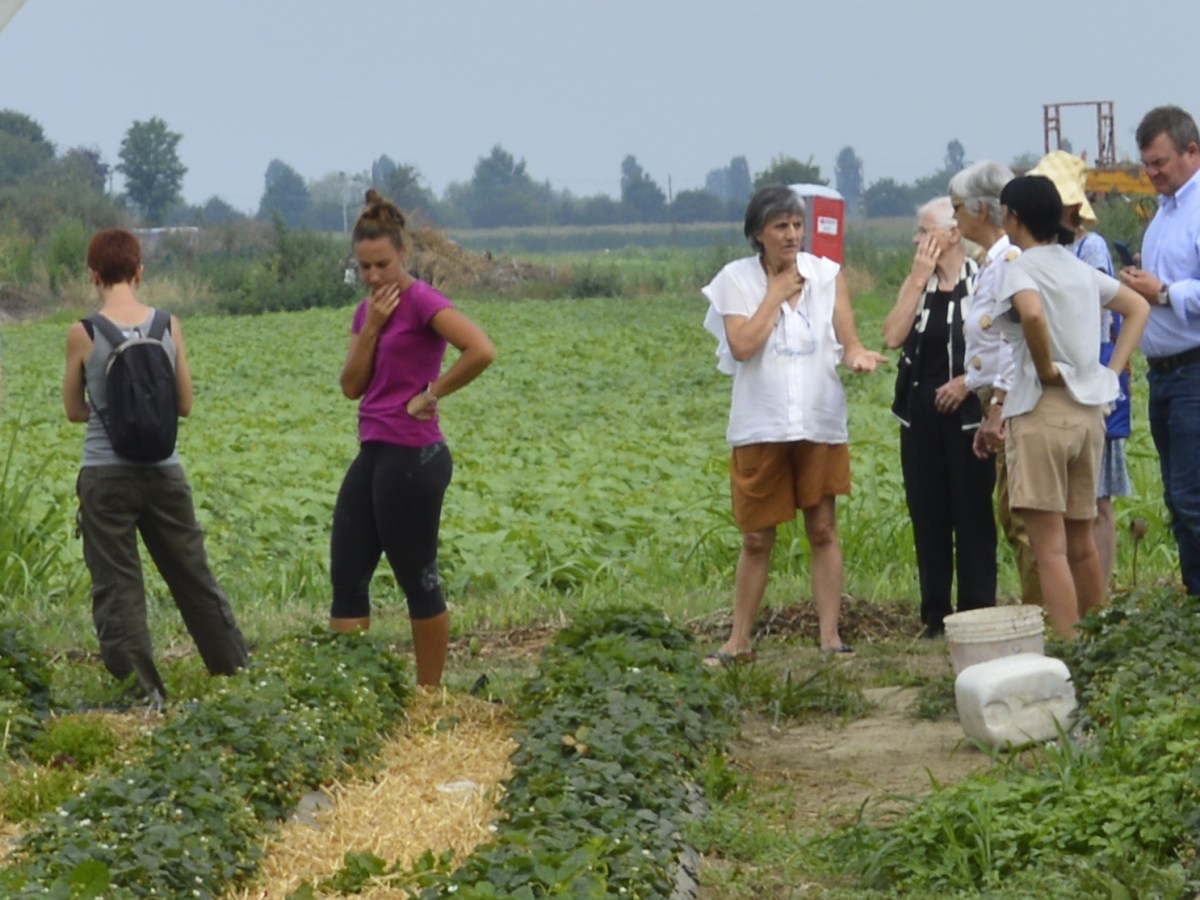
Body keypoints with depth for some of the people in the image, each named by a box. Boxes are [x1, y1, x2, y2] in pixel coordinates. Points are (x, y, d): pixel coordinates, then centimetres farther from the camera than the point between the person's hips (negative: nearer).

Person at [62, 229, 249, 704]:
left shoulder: (83, 335, -9)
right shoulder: (169, 326, -3)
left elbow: (74, 410, 4)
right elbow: (185, 403, 5)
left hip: (105, 474, -3)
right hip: (163, 471, 3)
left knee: (116, 588, 5)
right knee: (194, 578, 16)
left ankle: (144, 692, 2)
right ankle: (237, 669, 23)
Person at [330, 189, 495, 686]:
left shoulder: (421, 301, -12)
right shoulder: (368, 308, 13)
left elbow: (481, 350, -26)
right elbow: (352, 386, 7)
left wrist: (432, 394, -16)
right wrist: (371, 327, -5)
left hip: (412, 457, -9)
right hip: (372, 455, 9)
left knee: (418, 582, 1)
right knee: (346, 577, 5)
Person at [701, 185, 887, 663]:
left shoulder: (827, 275, 3)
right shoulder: (737, 279, -3)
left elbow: (847, 340, -1)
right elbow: (742, 346, -15)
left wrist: (858, 355, -23)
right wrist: (776, 295, -11)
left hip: (819, 422, 1)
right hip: (760, 426, -1)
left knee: (823, 530, 3)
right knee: (756, 539, 6)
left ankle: (830, 636, 6)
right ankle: (739, 640, 15)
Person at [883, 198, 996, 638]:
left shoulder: (982, 282, -5)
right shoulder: (917, 284, 11)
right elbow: (893, 336, -3)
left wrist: (968, 380, -17)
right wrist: (920, 279, -4)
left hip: (968, 414, -5)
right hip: (921, 414, 5)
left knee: (973, 516, -2)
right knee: (928, 517, 7)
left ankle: (977, 614, 2)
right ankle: (935, 614, 12)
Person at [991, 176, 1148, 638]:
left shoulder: (1020, 269, -9)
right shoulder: (1080, 268, 13)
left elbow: (1033, 314, -31)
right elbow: (1138, 308, 23)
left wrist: (1046, 368, -16)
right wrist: (1113, 369, 14)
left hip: (1042, 409, -7)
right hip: (1089, 409, 7)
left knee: (1050, 548, -7)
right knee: (1081, 541, 16)